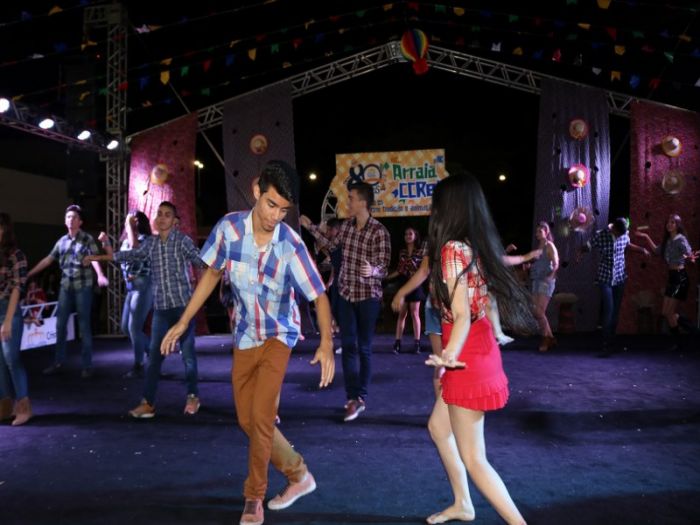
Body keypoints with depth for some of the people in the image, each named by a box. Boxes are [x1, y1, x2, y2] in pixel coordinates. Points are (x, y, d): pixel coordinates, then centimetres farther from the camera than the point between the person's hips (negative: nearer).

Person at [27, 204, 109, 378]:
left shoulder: (87, 239, -6)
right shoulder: (62, 241, 10)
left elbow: (94, 258, -21)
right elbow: (48, 260, 17)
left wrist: (100, 275, -39)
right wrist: (28, 274, 18)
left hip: (83, 287, -5)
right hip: (65, 287, 5)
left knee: (84, 326, 0)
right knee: (60, 325, 8)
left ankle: (87, 366, 7)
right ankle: (58, 363, 19)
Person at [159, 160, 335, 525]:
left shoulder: (290, 244, -23)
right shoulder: (229, 227, -14)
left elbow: (318, 295, -20)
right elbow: (211, 274, 1)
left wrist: (326, 343, -37)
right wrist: (183, 322, 3)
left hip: (278, 335, -4)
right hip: (244, 336, 4)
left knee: (260, 417, -12)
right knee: (247, 420, 10)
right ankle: (299, 475, 29)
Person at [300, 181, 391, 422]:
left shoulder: (379, 231, -16)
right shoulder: (347, 226, 3)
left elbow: (384, 267, -18)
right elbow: (331, 244, 22)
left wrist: (372, 270, -40)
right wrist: (310, 227, 24)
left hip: (368, 296, -5)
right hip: (345, 294, 5)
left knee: (364, 348, 5)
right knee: (348, 346, 2)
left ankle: (361, 397, 17)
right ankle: (353, 398, 7)